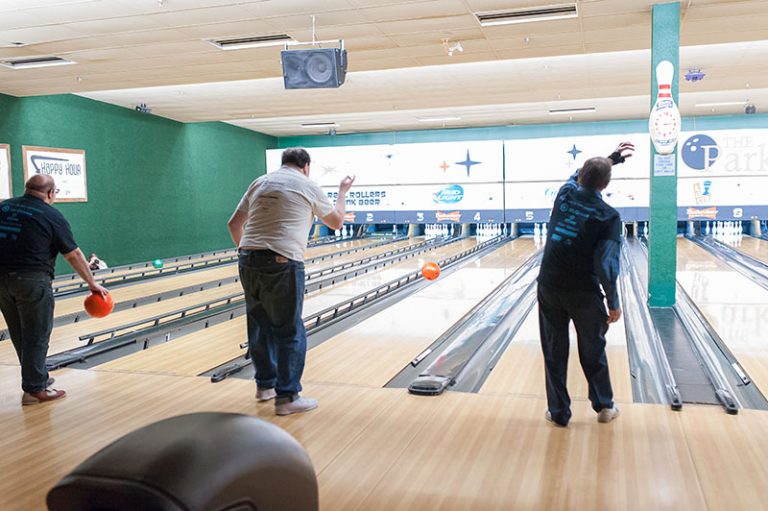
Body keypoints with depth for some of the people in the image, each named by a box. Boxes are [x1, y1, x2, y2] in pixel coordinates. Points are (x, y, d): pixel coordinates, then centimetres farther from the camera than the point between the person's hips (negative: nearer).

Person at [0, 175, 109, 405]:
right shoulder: (52, 217, -4)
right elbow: (73, 255, -2)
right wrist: (92, 284, 6)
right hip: (32, 282, -6)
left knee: (20, 335, 17)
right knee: (36, 337, 5)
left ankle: (38, 377, 31)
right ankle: (34, 390, 11)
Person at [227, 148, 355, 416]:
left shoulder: (260, 183, 16)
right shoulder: (307, 186, 4)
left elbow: (234, 224, 17)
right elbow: (336, 222, 17)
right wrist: (343, 190, 31)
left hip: (249, 262, 6)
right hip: (282, 265, -5)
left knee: (260, 326, 18)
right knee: (289, 332, 3)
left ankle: (265, 384, 31)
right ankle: (287, 397, 6)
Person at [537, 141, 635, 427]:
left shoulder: (565, 193, -2)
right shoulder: (609, 216, -12)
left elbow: (580, 175, 23)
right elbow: (606, 264, -19)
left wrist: (613, 157, 29)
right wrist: (613, 303, -10)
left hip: (549, 287, 2)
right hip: (584, 293, -2)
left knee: (554, 352, 10)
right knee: (593, 351, 16)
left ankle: (558, 412, 17)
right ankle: (604, 406, 31)